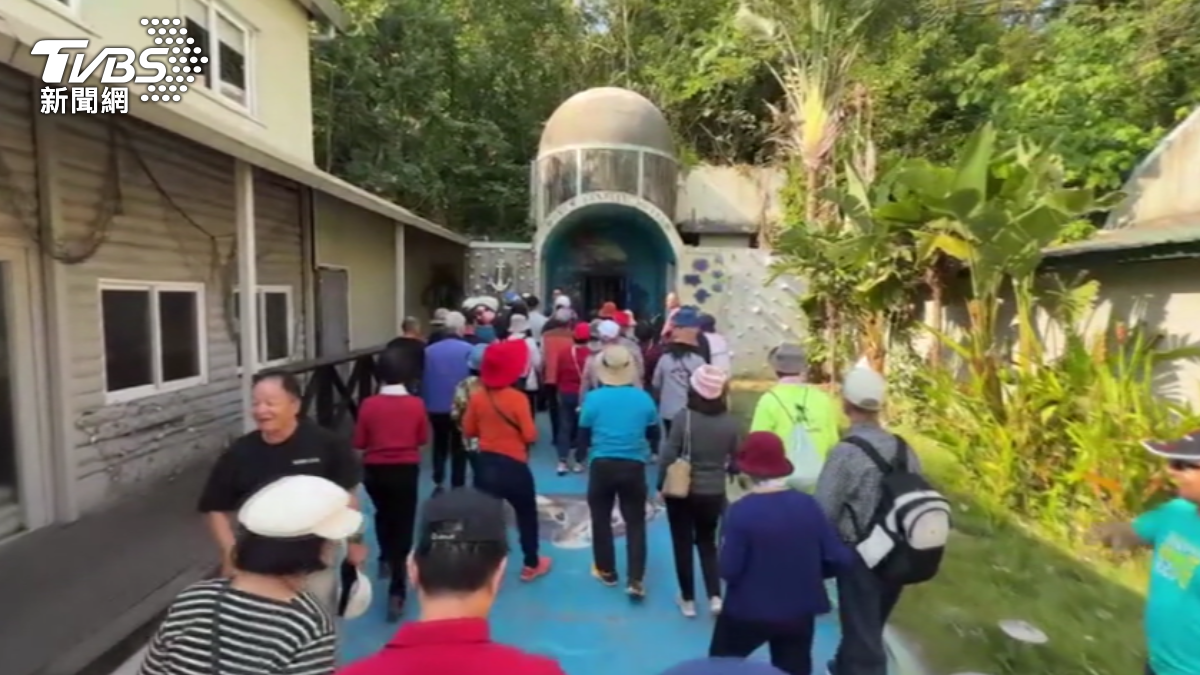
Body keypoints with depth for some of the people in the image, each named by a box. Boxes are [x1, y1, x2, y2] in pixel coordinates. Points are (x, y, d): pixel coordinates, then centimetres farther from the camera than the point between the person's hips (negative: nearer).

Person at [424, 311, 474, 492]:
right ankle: (457, 487, 12)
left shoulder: (429, 350, -1)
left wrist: (425, 403, 13)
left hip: (435, 407, 3)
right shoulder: (468, 350, -11)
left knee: (439, 445, 23)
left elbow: (424, 380, 4)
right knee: (458, 448, 11)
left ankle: (438, 483, 18)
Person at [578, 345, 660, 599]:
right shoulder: (644, 398, -3)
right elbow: (654, 436, 8)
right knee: (635, 523, 11)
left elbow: (583, 436, 2)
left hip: (601, 465, -1)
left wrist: (583, 454, 22)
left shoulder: (593, 398, -7)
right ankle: (636, 580, 8)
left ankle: (606, 571, 29)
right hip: (634, 467, 1)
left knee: (601, 520, 17)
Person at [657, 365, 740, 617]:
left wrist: (661, 486, 0)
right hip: (714, 493, 3)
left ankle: (688, 599, 24)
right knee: (707, 543, 23)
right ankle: (715, 596, 12)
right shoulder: (732, 422, -8)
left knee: (683, 544, 15)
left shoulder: (684, 417, -16)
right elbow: (737, 461, 0)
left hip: (681, 492, -2)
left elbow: (668, 455, -13)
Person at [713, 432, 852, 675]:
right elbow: (839, 559, -5)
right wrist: (806, 573, 11)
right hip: (799, 611, 4)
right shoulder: (808, 504, -9)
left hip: (748, 611, -4)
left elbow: (728, 571, -20)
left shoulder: (740, 511, -21)